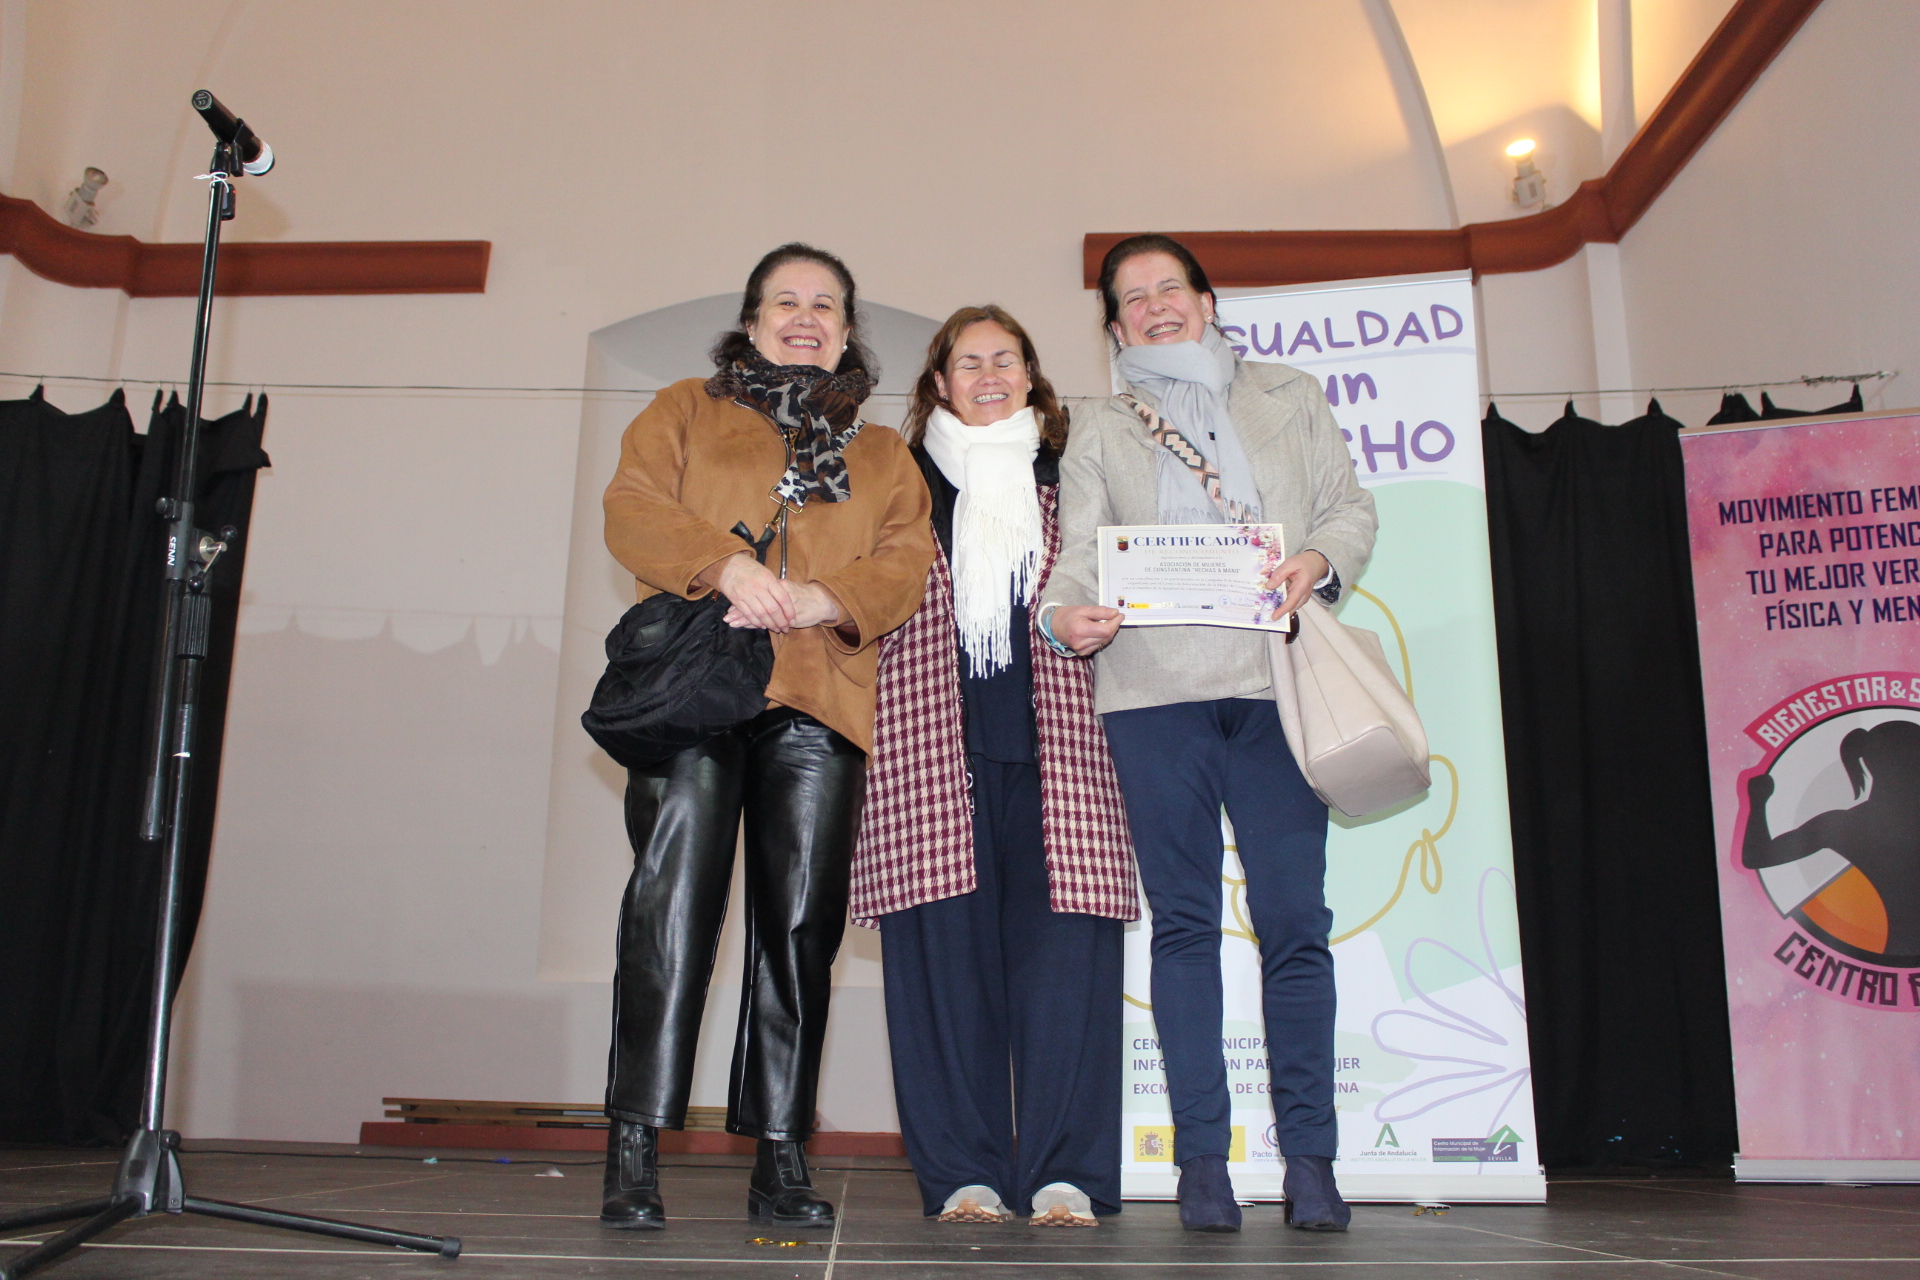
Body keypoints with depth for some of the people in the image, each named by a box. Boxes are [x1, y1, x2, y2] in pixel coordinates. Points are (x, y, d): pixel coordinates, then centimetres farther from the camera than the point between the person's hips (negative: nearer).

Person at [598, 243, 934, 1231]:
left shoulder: (883, 456, 24)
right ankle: (634, 1151, -7)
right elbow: (633, 510, 5)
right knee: (672, 899, -12)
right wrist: (726, 565, -14)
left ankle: (780, 1157, 7)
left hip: (820, 704, 2)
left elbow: (908, 559, 9)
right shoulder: (686, 412, 21)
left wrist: (824, 598, -11)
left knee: (800, 924, 0)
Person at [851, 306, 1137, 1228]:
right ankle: (963, 1172, 4)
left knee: (1061, 946, -7)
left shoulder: (1067, 479, 19)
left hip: (1051, 742, 1)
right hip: (934, 745, 0)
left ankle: (1062, 1171, 0)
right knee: (947, 949, -4)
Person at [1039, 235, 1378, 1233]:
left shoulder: (1289, 397, 20)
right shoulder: (1100, 428, 18)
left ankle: (1308, 1156, 5)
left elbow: (1352, 507, 14)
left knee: (1294, 916, -5)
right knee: (1184, 919, 1)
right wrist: (1063, 611, -16)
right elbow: (1081, 546, 6)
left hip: (1275, 682, 0)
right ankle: (1202, 1157, 7)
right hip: (1154, 690, 0)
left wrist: (1320, 561, -8)